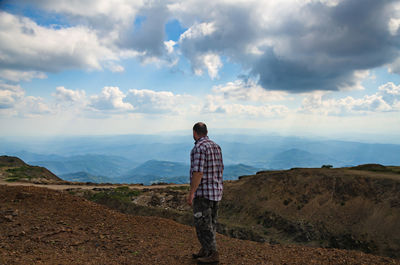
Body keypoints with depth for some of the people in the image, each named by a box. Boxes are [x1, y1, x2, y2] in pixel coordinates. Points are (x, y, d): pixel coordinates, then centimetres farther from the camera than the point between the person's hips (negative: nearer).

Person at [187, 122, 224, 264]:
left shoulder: (199, 148, -17)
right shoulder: (216, 146, 10)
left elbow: (198, 172, -23)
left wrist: (191, 192, -19)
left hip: (202, 192, -9)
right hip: (216, 191, 9)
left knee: (203, 224, -1)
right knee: (210, 222, 16)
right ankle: (205, 250, 27)